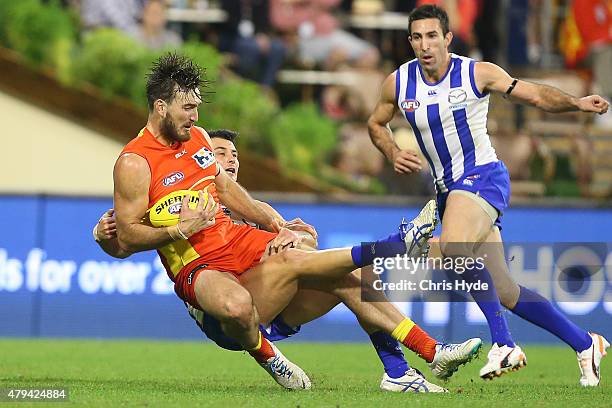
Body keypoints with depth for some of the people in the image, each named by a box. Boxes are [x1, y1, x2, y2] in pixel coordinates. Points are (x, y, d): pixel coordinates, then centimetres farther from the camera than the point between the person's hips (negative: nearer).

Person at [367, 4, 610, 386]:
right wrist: (393, 154, 0)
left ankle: (504, 344, -31)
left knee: (454, 250, -35)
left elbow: (536, 95, -3)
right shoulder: (398, 83, 2)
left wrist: (576, 103, -20)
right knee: (504, 292, 6)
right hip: (447, 188, 6)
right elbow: (376, 123, 19)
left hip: (483, 175, -6)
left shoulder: (477, 73, -8)